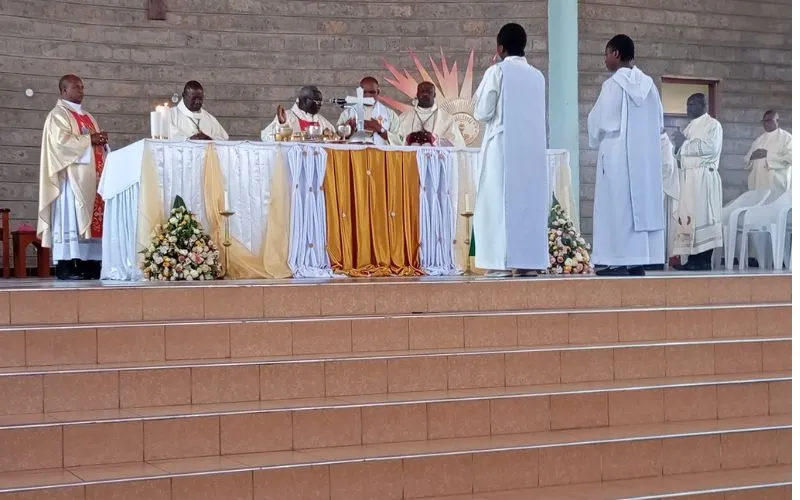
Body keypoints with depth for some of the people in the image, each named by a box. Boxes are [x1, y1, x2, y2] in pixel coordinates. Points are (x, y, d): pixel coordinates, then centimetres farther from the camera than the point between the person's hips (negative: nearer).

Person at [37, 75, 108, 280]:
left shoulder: (87, 116, 23)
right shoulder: (58, 115, -2)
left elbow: (95, 143, 25)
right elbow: (62, 141, -16)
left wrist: (101, 140, 2)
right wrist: (89, 139, -13)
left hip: (91, 177, 8)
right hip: (71, 176, -8)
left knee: (92, 218, 3)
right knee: (70, 218, -11)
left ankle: (89, 264, 3)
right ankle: (64, 266, -12)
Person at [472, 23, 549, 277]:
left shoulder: (497, 72, -6)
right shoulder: (537, 76, 9)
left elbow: (482, 113, -5)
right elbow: (542, 116, 13)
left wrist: (481, 92, 10)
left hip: (503, 145, -5)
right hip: (533, 147, 5)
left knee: (500, 201, -3)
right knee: (530, 201, 7)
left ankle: (502, 262, -8)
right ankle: (530, 261, 4)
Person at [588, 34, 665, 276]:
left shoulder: (613, 84, -10)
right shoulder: (648, 84, 6)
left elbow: (599, 121, -6)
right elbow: (659, 122, 10)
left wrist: (596, 141, 13)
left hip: (617, 155, -6)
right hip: (646, 155, 6)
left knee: (618, 205, -3)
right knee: (642, 203, 7)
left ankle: (619, 261, -6)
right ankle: (639, 261, 7)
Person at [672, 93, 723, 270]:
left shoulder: (712, 124, -1)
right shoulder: (691, 126, 23)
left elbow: (711, 147, -16)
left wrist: (685, 142, -10)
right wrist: (679, 147, 7)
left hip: (703, 177, -8)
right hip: (688, 176, 8)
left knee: (702, 215, -11)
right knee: (689, 216, 2)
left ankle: (704, 260, -11)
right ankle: (693, 258, 1)